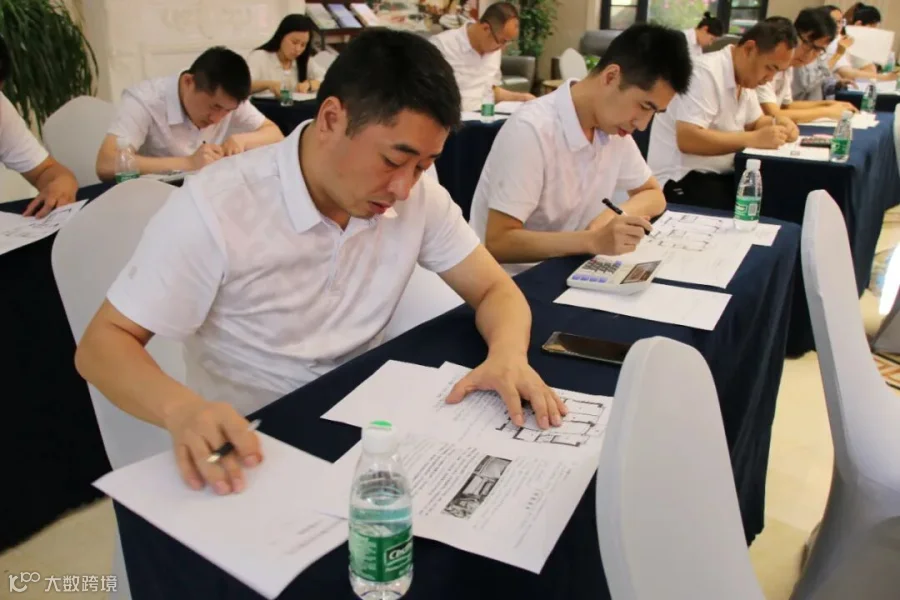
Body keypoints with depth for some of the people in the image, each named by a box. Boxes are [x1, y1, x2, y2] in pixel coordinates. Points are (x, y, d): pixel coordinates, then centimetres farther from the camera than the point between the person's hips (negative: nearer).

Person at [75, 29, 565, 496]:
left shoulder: (419, 196, -7)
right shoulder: (215, 207, -20)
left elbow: (494, 289, 0)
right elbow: (102, 344, -16)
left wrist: (508, 356, -24)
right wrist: (181, 409, -38)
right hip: (251, 446, -4)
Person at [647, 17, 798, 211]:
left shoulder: (745, 77, 9)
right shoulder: (707, 72, -19)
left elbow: (754, 121, 24)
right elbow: (687, 139, -29)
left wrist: (778, 123, 1)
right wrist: (754, 139, -26)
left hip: (720, 176, 9)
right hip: (683, 180, -9)